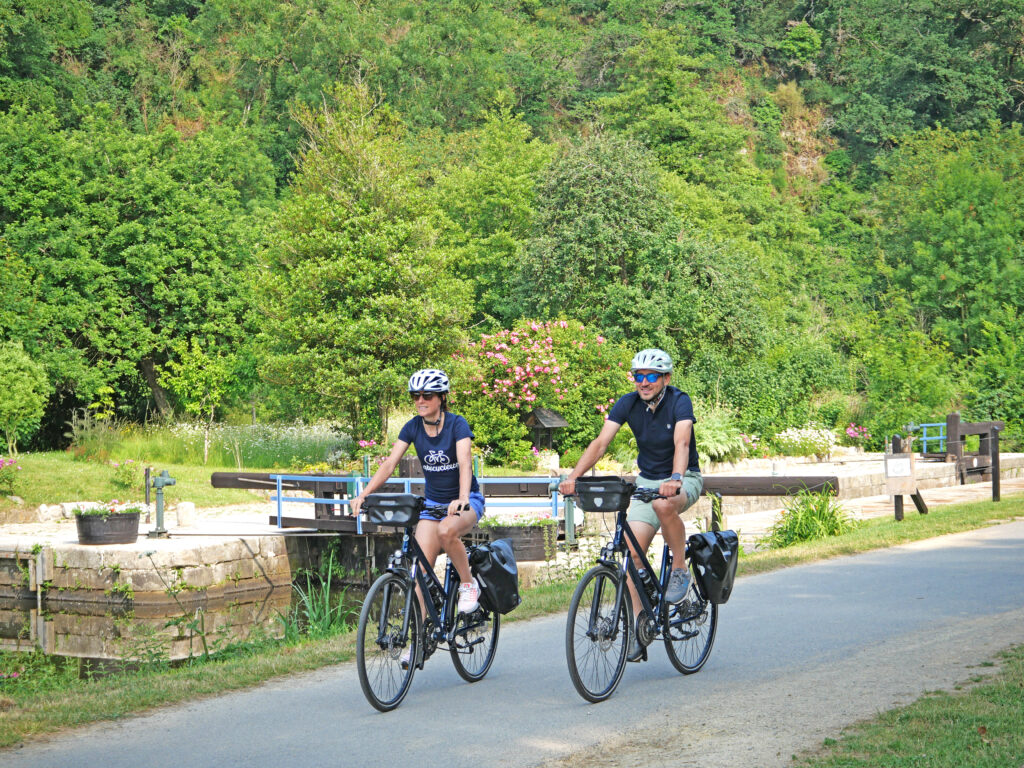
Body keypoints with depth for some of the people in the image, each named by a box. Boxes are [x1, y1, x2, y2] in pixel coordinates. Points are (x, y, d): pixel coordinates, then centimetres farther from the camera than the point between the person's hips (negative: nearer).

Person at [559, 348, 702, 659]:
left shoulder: (679, 402, -18)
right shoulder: (628, 404, -7)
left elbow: (682, 443, -35)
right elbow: (600, 442, -17)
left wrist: (676, 478, -54)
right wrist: (573, 476, -32)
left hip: (685, 479, -4)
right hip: (648, 480, 4)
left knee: (664, 504, -39)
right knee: (634, 549, -10)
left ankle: (680, 569, -16)